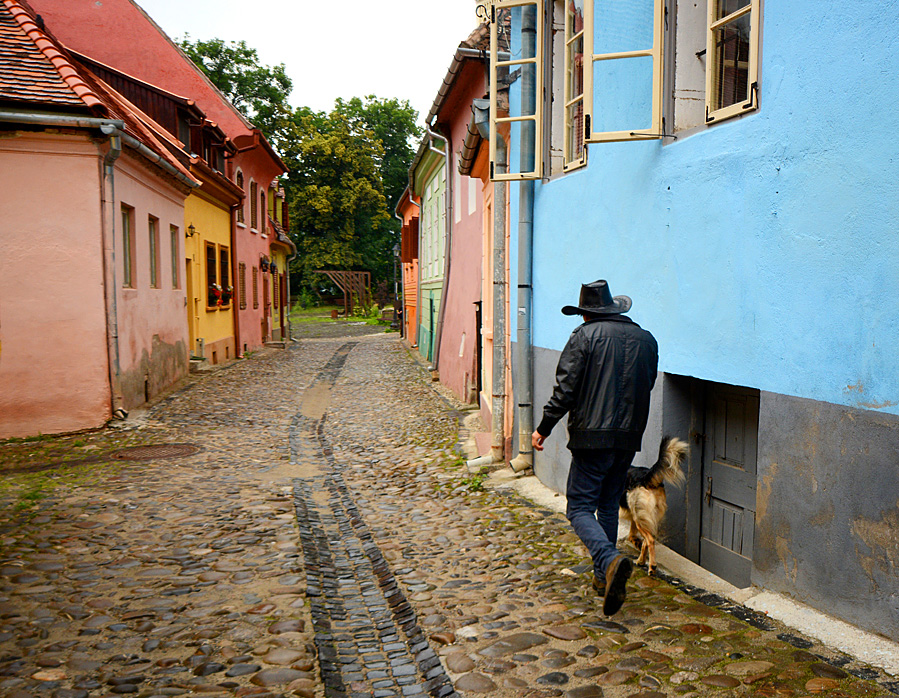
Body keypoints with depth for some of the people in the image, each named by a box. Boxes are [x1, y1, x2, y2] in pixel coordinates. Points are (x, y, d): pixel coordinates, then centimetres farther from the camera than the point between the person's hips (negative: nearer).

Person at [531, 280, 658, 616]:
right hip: (629, 437, 6)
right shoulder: (646, 339, 10)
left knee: (580, 507, -1)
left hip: (592, 435, -6)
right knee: (609, 505, 18)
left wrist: (544, 428, -4)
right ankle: (604, 576, 23)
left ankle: (610, 560, -24)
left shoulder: (585, 335, -7)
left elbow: (566, 389, -11)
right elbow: (647, 386, 18)